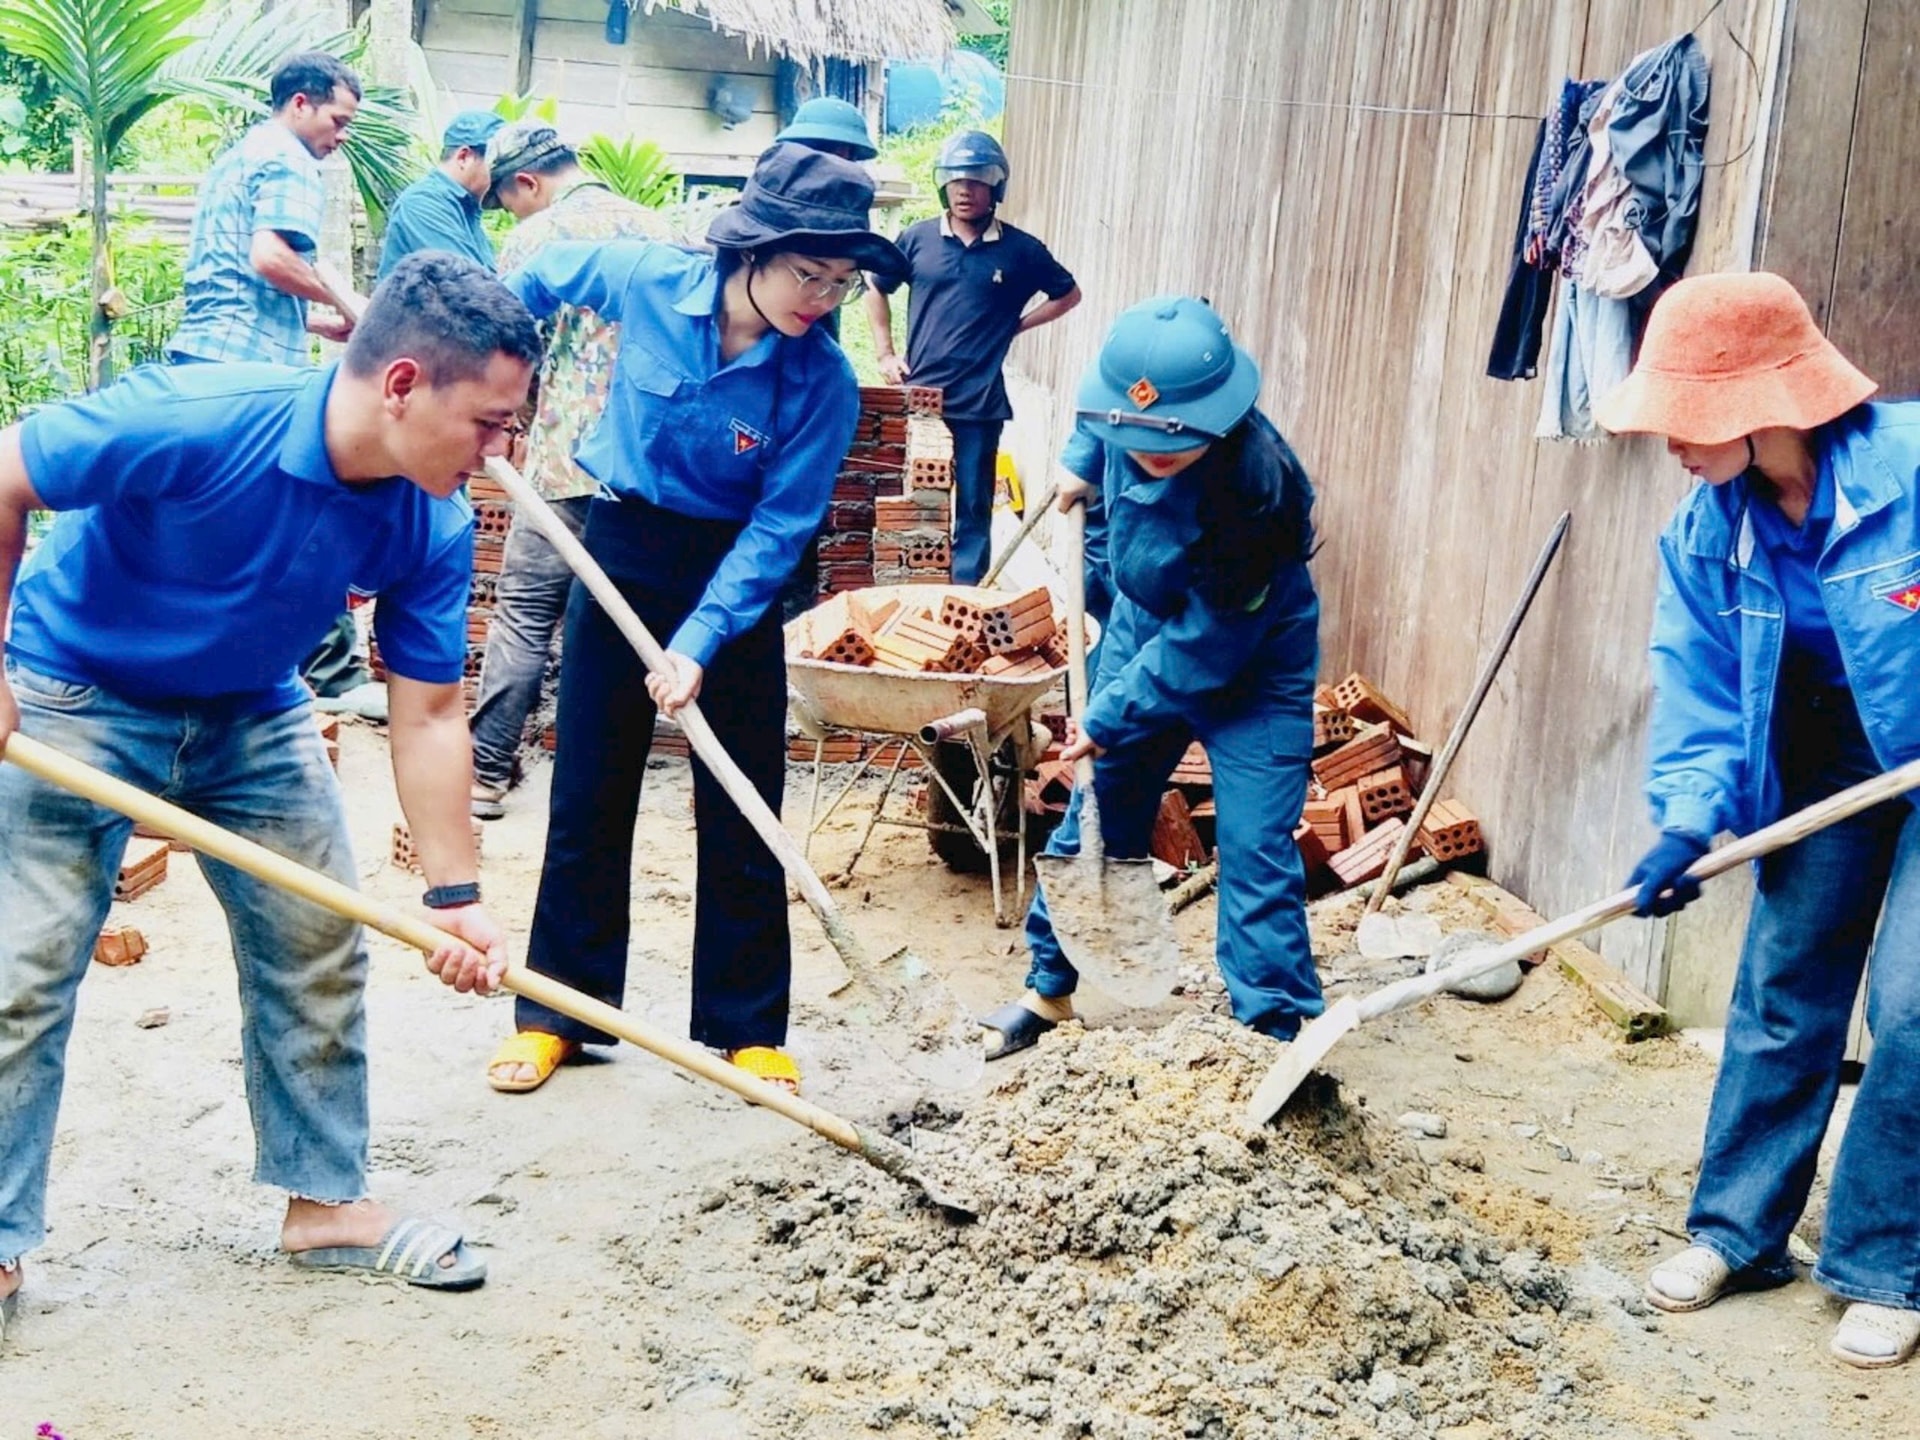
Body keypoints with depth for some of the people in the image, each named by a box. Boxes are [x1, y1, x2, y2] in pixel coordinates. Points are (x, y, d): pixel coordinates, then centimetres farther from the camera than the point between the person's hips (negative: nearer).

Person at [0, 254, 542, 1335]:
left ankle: (325, 1200, 21)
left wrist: (455, 896, -14)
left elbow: (429, 715, -11)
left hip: (252, 718, 5)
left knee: (319, 950, 6)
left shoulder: (435, 526, -19)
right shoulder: (196, 423, -36)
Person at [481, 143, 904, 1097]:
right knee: (588, 793, 7)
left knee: (741, 808, 3)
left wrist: (699, 643, -24)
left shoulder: (823, 383, -19)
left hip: (735, 574, -1)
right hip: (621, 550, 1)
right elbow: (542, 276, 6)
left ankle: (747, 1027, 16)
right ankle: (557, 1010, 18)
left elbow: (779, 526, -17)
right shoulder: (645, 280, -16)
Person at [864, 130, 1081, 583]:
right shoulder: (917, 239, 3)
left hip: (979, 404, -1)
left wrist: (1015, 326, 2)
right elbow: (877, 290, 17)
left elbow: (1068, 294, 13)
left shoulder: (1020, 250, 0)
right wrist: (884, 353, 7)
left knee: (972, 510, 5)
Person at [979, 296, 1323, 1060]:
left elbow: (1205, 647, -28)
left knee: (1254, 846, -9)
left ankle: (1273, 1027, 1)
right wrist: (1081, 464, 14)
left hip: (1252, 663, -6)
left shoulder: (1256, 489, -38)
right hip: (1145, 629, 6)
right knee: (1097, 812, 12)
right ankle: (1052, 985, 26)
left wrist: (1110, 718, -21)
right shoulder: (1125, 425, -21)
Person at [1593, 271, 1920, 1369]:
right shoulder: (1710, 529, -9)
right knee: (1782, 989, 8)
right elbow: (1702, 692, -4)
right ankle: (1740, 1230, 22)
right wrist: (1691, 820, -17)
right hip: (1830, 761, 5)